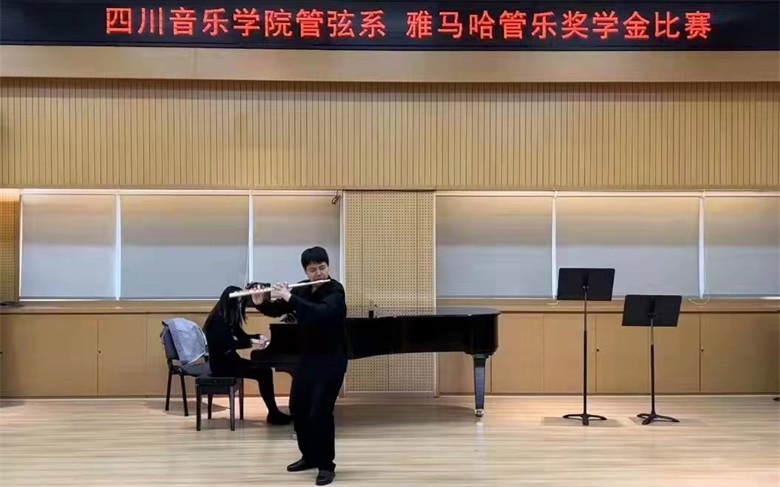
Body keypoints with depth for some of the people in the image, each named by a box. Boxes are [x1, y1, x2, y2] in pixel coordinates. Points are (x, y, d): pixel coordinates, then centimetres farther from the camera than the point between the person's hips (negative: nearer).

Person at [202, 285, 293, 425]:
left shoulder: (229, 319, 10)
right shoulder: (218, 320, -18)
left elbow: (242, 336, 19)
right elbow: (228, 343, -29)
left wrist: (258, 337, 1)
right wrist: (252, 343, -28)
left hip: (230, 360, 9)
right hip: (222, 364, -9)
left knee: (265, 370, -5)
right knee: (263, 373, -18)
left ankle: (273, 412, -5)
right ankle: (273, 413, -9)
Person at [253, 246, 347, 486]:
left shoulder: (335, 290, -16)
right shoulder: (302, 290, 4)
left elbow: (322, 312, -35)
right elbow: (276, 310, 11)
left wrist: (290, 298, -32)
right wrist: (261, 303, -10)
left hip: (331, 359, -7)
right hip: (307, 357, 7)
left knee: (320, 412, -11)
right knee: (297, 408, 13)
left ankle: (327, 464, 4)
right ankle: (310, 456, 30)